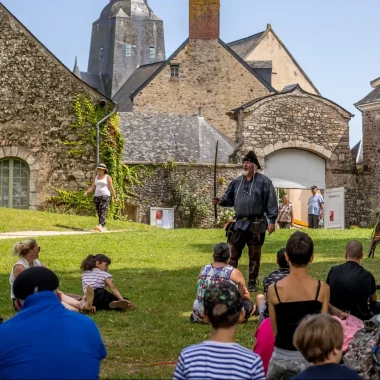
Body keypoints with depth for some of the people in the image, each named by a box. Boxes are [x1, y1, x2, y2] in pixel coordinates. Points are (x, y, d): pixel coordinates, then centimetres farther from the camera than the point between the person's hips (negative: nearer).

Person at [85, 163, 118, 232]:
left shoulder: (107, 177, -3)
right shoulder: (95, 177, 12)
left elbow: (111, 188, -4)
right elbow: (92, 187, 9)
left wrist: (115, 198, -3)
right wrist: (87, 192, -9)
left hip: (105, 196, -6)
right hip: (97, 196, 6)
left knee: (103, 212, -18)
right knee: (99, 213, 6)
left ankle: (100, 226, -33)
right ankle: (103, 227, 15)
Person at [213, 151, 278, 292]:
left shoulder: (264, 181, -5)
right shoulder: (237, 182, 9)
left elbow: (271, 202, -7)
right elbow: (230, 198, 15)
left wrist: (272, 221, -12)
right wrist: (221, 201, -7)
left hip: (256, 225, -4)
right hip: (238, 224, 4)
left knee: (254, 256, 7)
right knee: (233, 255, 4)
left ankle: (252, 283, 16)